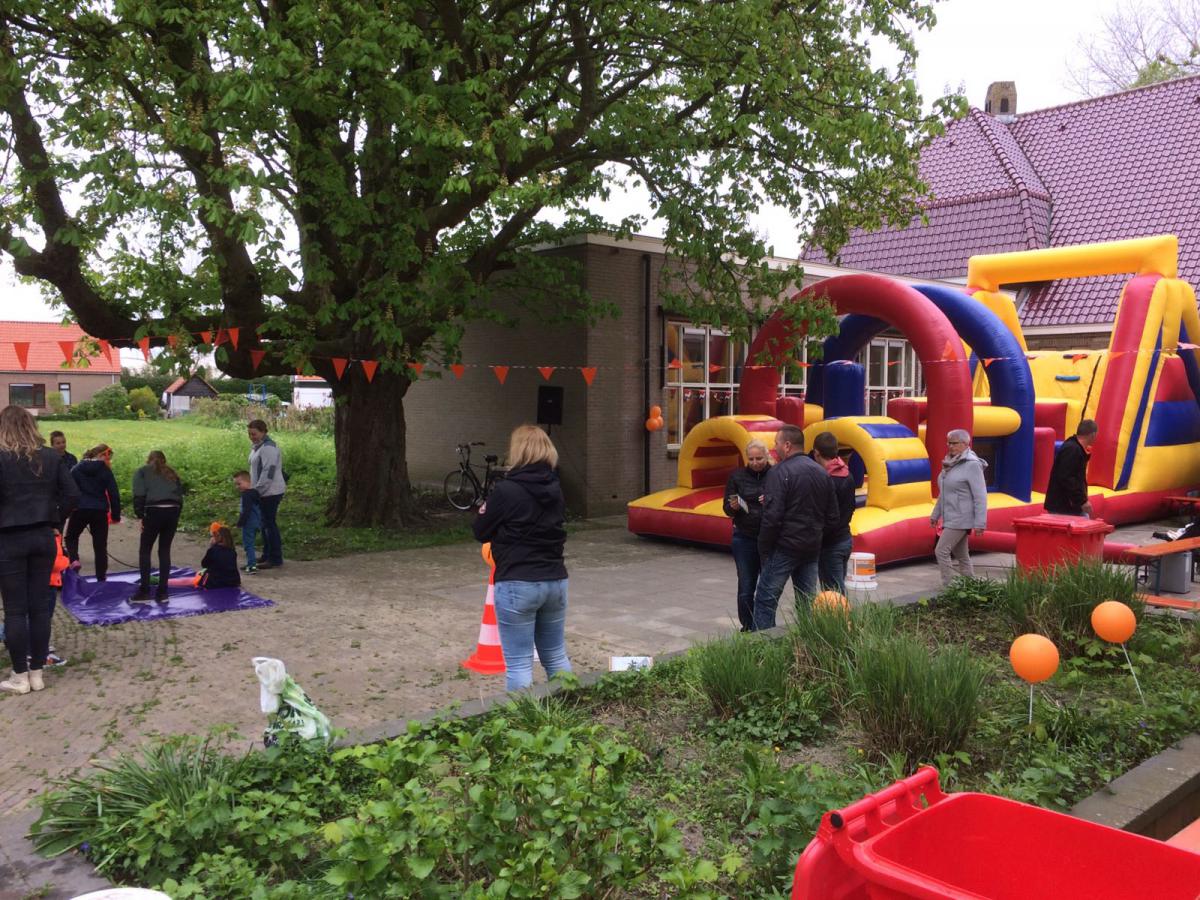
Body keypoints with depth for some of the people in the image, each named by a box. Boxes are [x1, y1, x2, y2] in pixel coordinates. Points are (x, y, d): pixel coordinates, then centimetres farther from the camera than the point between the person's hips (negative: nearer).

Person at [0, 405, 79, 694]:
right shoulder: (51, 457, 1)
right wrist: (53, 517, 9)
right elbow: (72, 495, 1)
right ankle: (36, 673, 16)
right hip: (43, 537, 4)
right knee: (40, 605, 10)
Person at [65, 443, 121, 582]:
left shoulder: (77, 469, 3)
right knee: (100, 545, 6)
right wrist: (116, 515, 3)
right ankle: (101, 578, 7)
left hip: (80, 509, 1)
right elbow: (114, 494, -4)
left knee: (71, 536, 21)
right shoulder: (105, 471, -2)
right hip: (100, 511, -1)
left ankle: (74, 560, -7)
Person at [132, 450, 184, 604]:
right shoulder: (172, 473, 26)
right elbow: (180, 495, 16)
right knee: (165, 551, 12)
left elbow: (139, 495, 0)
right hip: (173, 511, 4)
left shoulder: (142, 472, 15)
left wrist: (140, 516, 2)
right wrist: (176, 515, 15)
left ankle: (144, 592, 3)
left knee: (144, 550, 8)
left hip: (155, 511, -4)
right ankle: (162, 592, 10)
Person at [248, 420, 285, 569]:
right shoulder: (257, 447, 15)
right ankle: (267, 556, 24)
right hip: (263, 493, 10)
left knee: (269, 524, -6)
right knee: (265, 524, 15)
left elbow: (268, 472, -23)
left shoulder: (268, 448, -17)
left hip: (270, 493, -10)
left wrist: (257, 490, -22)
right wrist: (255, 490, 16)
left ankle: (275, 559, 0)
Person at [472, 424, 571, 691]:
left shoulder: (506, 491, -14)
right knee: (557, 657, 18)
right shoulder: (555, 488, 6)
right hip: (556, 581, 7)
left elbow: (481, 532, -4)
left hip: (518, 585, -7)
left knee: (519, 664, 0)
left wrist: (484, 512, 17)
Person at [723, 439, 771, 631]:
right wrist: (734, 507, -18)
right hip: (744, 538, 1)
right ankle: (747, 629, 17)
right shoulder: (737, 476, 2)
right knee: (746, 589, 3)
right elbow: (727, 509, 4)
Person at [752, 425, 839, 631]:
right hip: (812, 549, 7)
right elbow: (832, 517, 13)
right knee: (808, 602, 13)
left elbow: (772, 517, -18)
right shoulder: (822, 473, 11)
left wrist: (764, 550, -10)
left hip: (784, 546, -7)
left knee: (766, 600, -1)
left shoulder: (779, 472, -12)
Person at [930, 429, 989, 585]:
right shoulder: (950, 464, 12)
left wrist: (980, 522, -20)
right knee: (961, 555, 12)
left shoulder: (972, 465, -14)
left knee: (941, 551, -12)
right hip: (950, 518, 8)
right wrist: (935, 514, 20)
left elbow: (980, 496, -17)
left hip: (961, 518, -8)